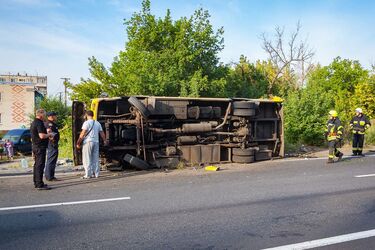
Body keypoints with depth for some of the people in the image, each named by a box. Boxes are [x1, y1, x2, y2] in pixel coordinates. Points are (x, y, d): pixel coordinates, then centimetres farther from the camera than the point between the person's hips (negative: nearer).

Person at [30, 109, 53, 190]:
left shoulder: (33, 123, 16)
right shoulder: (39, 123, -16)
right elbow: (42, 136, -25)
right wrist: (49, 134, -9)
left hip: (35, 146, 11)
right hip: (40, 147, -11)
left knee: (37, 165, 16)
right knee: (40, 165, -9)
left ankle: (36, 183, 24)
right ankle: (40, 185, -9)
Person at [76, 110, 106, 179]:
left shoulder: (87, 123, -5)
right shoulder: (98, 123, 13)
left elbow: (82, 134, -11)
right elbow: (102, 134, 15)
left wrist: (78, 143, -9)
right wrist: (104, 141, 27)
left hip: (88, 142, -6)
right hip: (96, 142, 6)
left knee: (87, 159, -1)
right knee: (95, 159, 9)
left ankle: (88, 174, -2)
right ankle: (96, 174, 11)